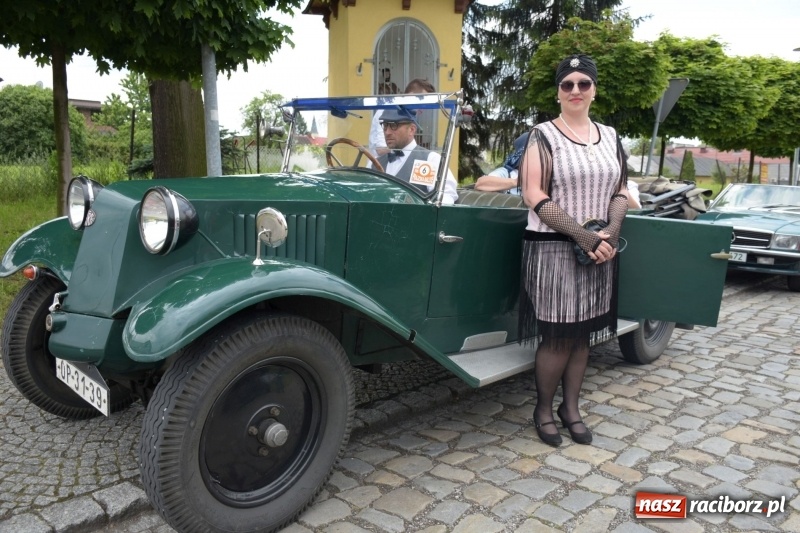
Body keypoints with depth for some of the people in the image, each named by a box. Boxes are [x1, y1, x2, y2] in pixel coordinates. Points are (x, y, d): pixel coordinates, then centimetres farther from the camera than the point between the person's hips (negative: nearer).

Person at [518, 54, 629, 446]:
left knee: (582, 334, 10)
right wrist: (582, 236, -18)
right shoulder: (543, 135, -4)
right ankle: (543, 409, 19)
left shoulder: (610, 136, 11)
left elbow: (619, 193, 12)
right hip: (553, 248, -5)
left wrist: (609, 234, -7)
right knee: (557, 338, -2)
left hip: (599, 250, 5)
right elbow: (534, 196, -11)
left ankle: (571, 408, 26)